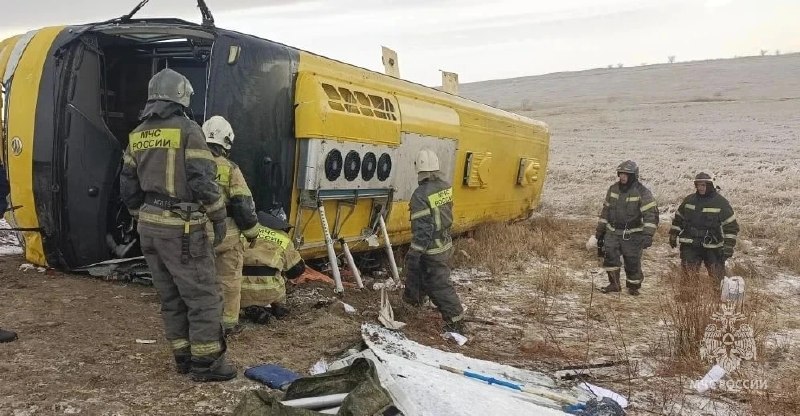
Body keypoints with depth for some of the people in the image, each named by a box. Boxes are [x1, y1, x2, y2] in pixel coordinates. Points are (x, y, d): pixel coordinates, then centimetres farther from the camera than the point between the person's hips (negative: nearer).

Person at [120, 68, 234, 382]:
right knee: (204, 295, 0)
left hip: (150, 226, 8)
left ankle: (184, 357, 22)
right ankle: (206, 362, 5)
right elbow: (203, 181, -16)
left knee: (171, 297, 15)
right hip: (182, 228, -8)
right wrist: (219, 218, -6)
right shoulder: (188, 130, -10)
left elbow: (128, 186, 15)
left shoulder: (137, 135, 12)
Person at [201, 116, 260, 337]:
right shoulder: (230, 169, -13)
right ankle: (229, 322, 17)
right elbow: (243, 204, -12)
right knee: (229, 279, 10)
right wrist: (252, 231, 2)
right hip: (225, 233, -4)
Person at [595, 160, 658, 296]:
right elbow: (606, 210, 14)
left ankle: (633, 286, 24)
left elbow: (651, 214, -15)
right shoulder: (613, 189, 6)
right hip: (613, 232, 4)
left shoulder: (642, 192, -10)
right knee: (609, 254, -16)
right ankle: (614, 284, -4)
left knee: (632, 262, 2)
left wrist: (648, 234, -28)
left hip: (632, 235, -4)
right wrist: (600, 232, 14)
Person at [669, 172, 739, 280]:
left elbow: (731, 226, -4)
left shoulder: (721, 202, -4)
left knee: (717, 276, 1)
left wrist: (729, 246, -10)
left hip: (712, 247, -3)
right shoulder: (689, 200, 7)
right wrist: (673, 235, 15)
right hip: (689, 246, 3)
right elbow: (678, 219, 19)